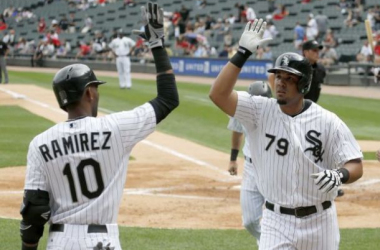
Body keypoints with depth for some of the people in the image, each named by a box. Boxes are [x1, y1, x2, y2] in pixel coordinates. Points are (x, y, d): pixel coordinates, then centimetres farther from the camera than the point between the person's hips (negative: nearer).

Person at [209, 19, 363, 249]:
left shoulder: (328, 122, -7)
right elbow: (218, 94, -15)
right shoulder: (260, 111, -4)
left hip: (319, 221, 0)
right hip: (277, 222, 0)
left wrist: (339, 176, -30)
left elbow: (356, 166, -7)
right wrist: (242, 53, -18)